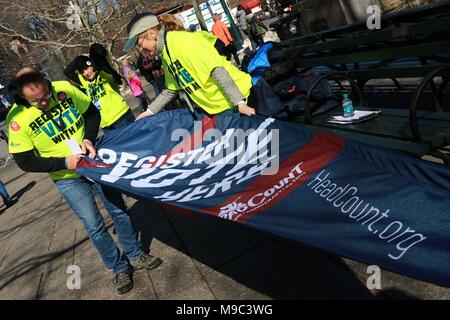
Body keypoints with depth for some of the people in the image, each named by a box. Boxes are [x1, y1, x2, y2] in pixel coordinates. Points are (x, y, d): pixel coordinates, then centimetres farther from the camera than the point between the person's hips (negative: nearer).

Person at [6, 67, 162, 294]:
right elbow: (26, 162, -12)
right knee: (94, 227, 3)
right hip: (68, 178, -2)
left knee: (119, 211, 11)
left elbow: (92, 113, 1)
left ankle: (135, 255, 31)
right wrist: (65, 163, -22)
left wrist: (88, 139, -16)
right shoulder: (17, 119, -17)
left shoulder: (64, 89, -13)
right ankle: (119, 268, 24)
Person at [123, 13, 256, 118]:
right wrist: (149, 112, 14)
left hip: (238, 98, -8)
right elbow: (171, 90, 17)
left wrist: (240, 103, -29)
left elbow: (218, 71, -26)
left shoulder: (181, 42, -21)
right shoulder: (165, 55, 8)